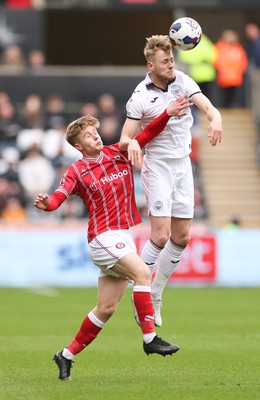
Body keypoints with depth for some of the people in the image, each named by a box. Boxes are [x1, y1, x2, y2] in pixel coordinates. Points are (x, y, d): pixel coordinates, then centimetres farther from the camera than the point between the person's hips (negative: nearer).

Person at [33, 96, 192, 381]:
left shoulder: (118, 154, 11)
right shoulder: (77, 171, -3)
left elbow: (145, 135, 15)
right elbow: (59, 196, -16)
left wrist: (167, 114, 3)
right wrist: (46, 203, -38)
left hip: (123, 238, 6)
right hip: (103, 237, -6)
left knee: (106, 308, 6)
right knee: (142, 272, -26)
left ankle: (67, 355, 16)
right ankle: (150, 338, -25)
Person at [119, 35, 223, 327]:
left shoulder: (183, 81, -1)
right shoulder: (140, 97, -12)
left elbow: (208, 107, -11)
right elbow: (125, 138, -12)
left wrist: (216, 119, -35)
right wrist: (131, 142, -36)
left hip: (183, 166, 5)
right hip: (157, 167, -5)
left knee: (181, 237, 6)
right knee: (160, 236, -15)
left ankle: (156, 295, 20)